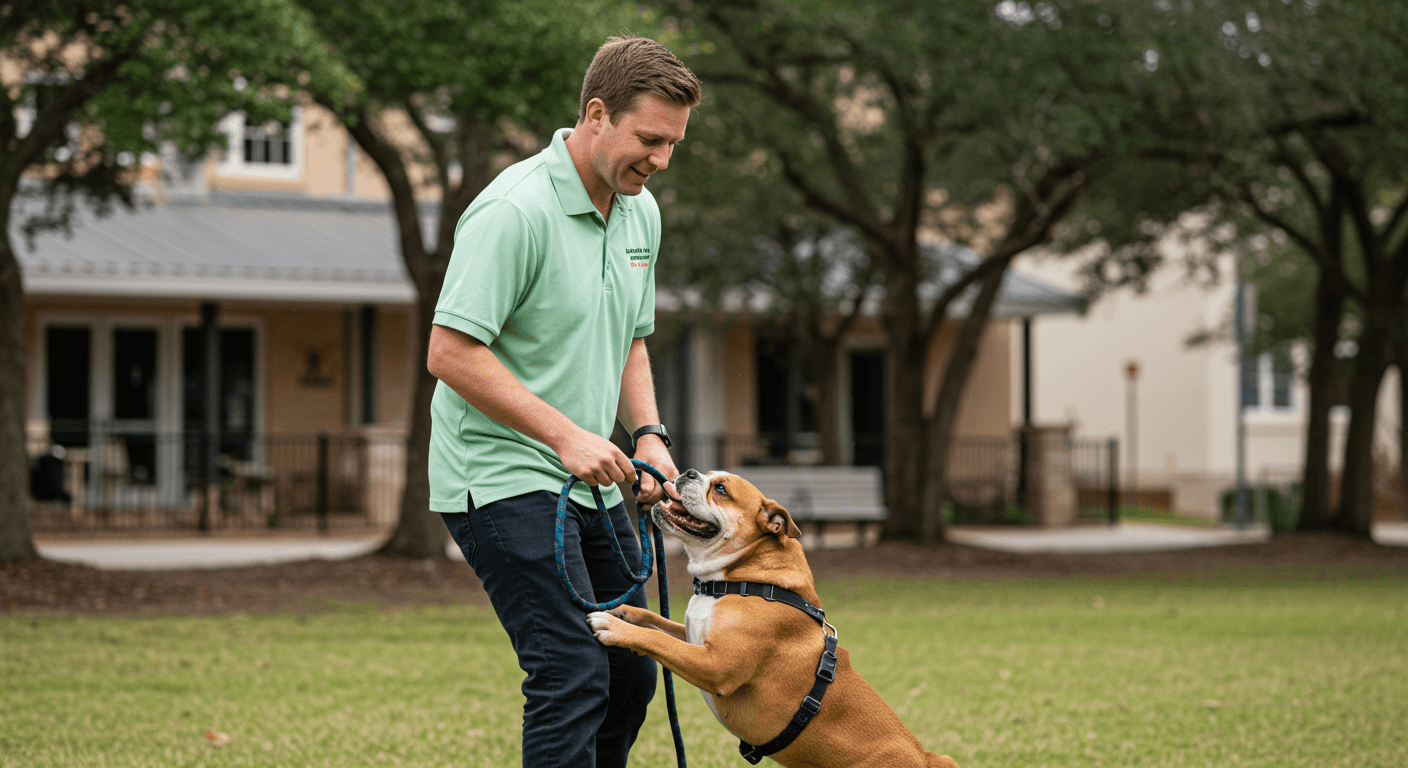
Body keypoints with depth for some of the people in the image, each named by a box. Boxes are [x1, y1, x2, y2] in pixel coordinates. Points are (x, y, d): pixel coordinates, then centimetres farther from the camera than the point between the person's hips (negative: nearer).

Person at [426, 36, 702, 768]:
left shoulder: (641, 213, 9)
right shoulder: (515, 210, -19)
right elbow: (450, 352, -22)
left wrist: (647, 432, 3)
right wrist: (567, 435, -23)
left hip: (590, 485, 9)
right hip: (501, 480, -9)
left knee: (629, 676, 11)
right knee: (573, 676, -16)